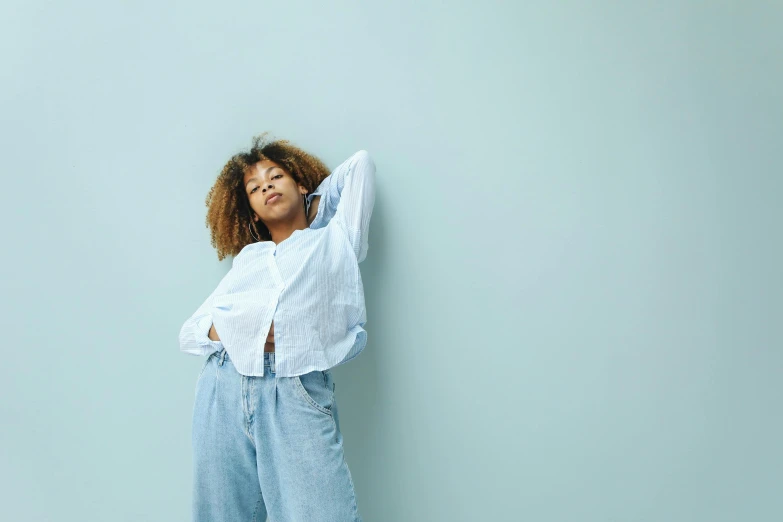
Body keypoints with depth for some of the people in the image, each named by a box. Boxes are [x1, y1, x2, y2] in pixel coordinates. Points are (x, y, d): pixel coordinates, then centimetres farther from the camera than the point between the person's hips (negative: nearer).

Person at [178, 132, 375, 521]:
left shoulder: (336, 238, 19)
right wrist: (225, 329, -3)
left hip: (299, 397, -3)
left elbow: (361, 162, 26)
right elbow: (189, 331, 19)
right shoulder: (247, 257, 25)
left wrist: (313, 203, 32)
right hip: (223, 391, 4)